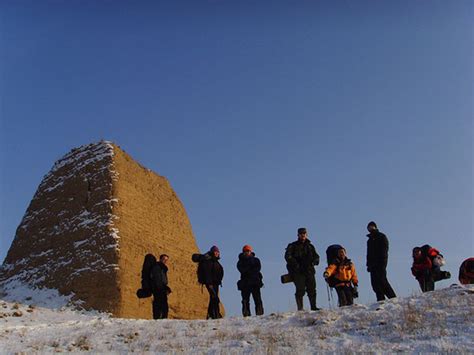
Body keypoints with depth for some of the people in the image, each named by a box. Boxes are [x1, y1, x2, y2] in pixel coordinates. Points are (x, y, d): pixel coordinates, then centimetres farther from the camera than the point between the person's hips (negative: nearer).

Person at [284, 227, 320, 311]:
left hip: (309, 271, 4)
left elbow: (316, 257, 17)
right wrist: (295, 264, -17)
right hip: (298, 272, -4)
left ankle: (313, 307, 8)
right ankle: (300, 308, -7)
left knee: (312, 289, -1)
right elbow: (287, 256, -3)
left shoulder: (310, 246, 21)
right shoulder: (292, 246, 8)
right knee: (300, 290, -10)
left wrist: (314, 262, -6)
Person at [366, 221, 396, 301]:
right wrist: (368, 264, 11)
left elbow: (384, 250, -6)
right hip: (373, 265, 7)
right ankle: (381, 300, 0)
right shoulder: (370, 240, 23)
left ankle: (393, 298, -9)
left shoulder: (381, 237, 4)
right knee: (375, 284, -1)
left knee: (382, 281, -14)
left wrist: (382, 263, -17)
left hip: (380, 264, -7)